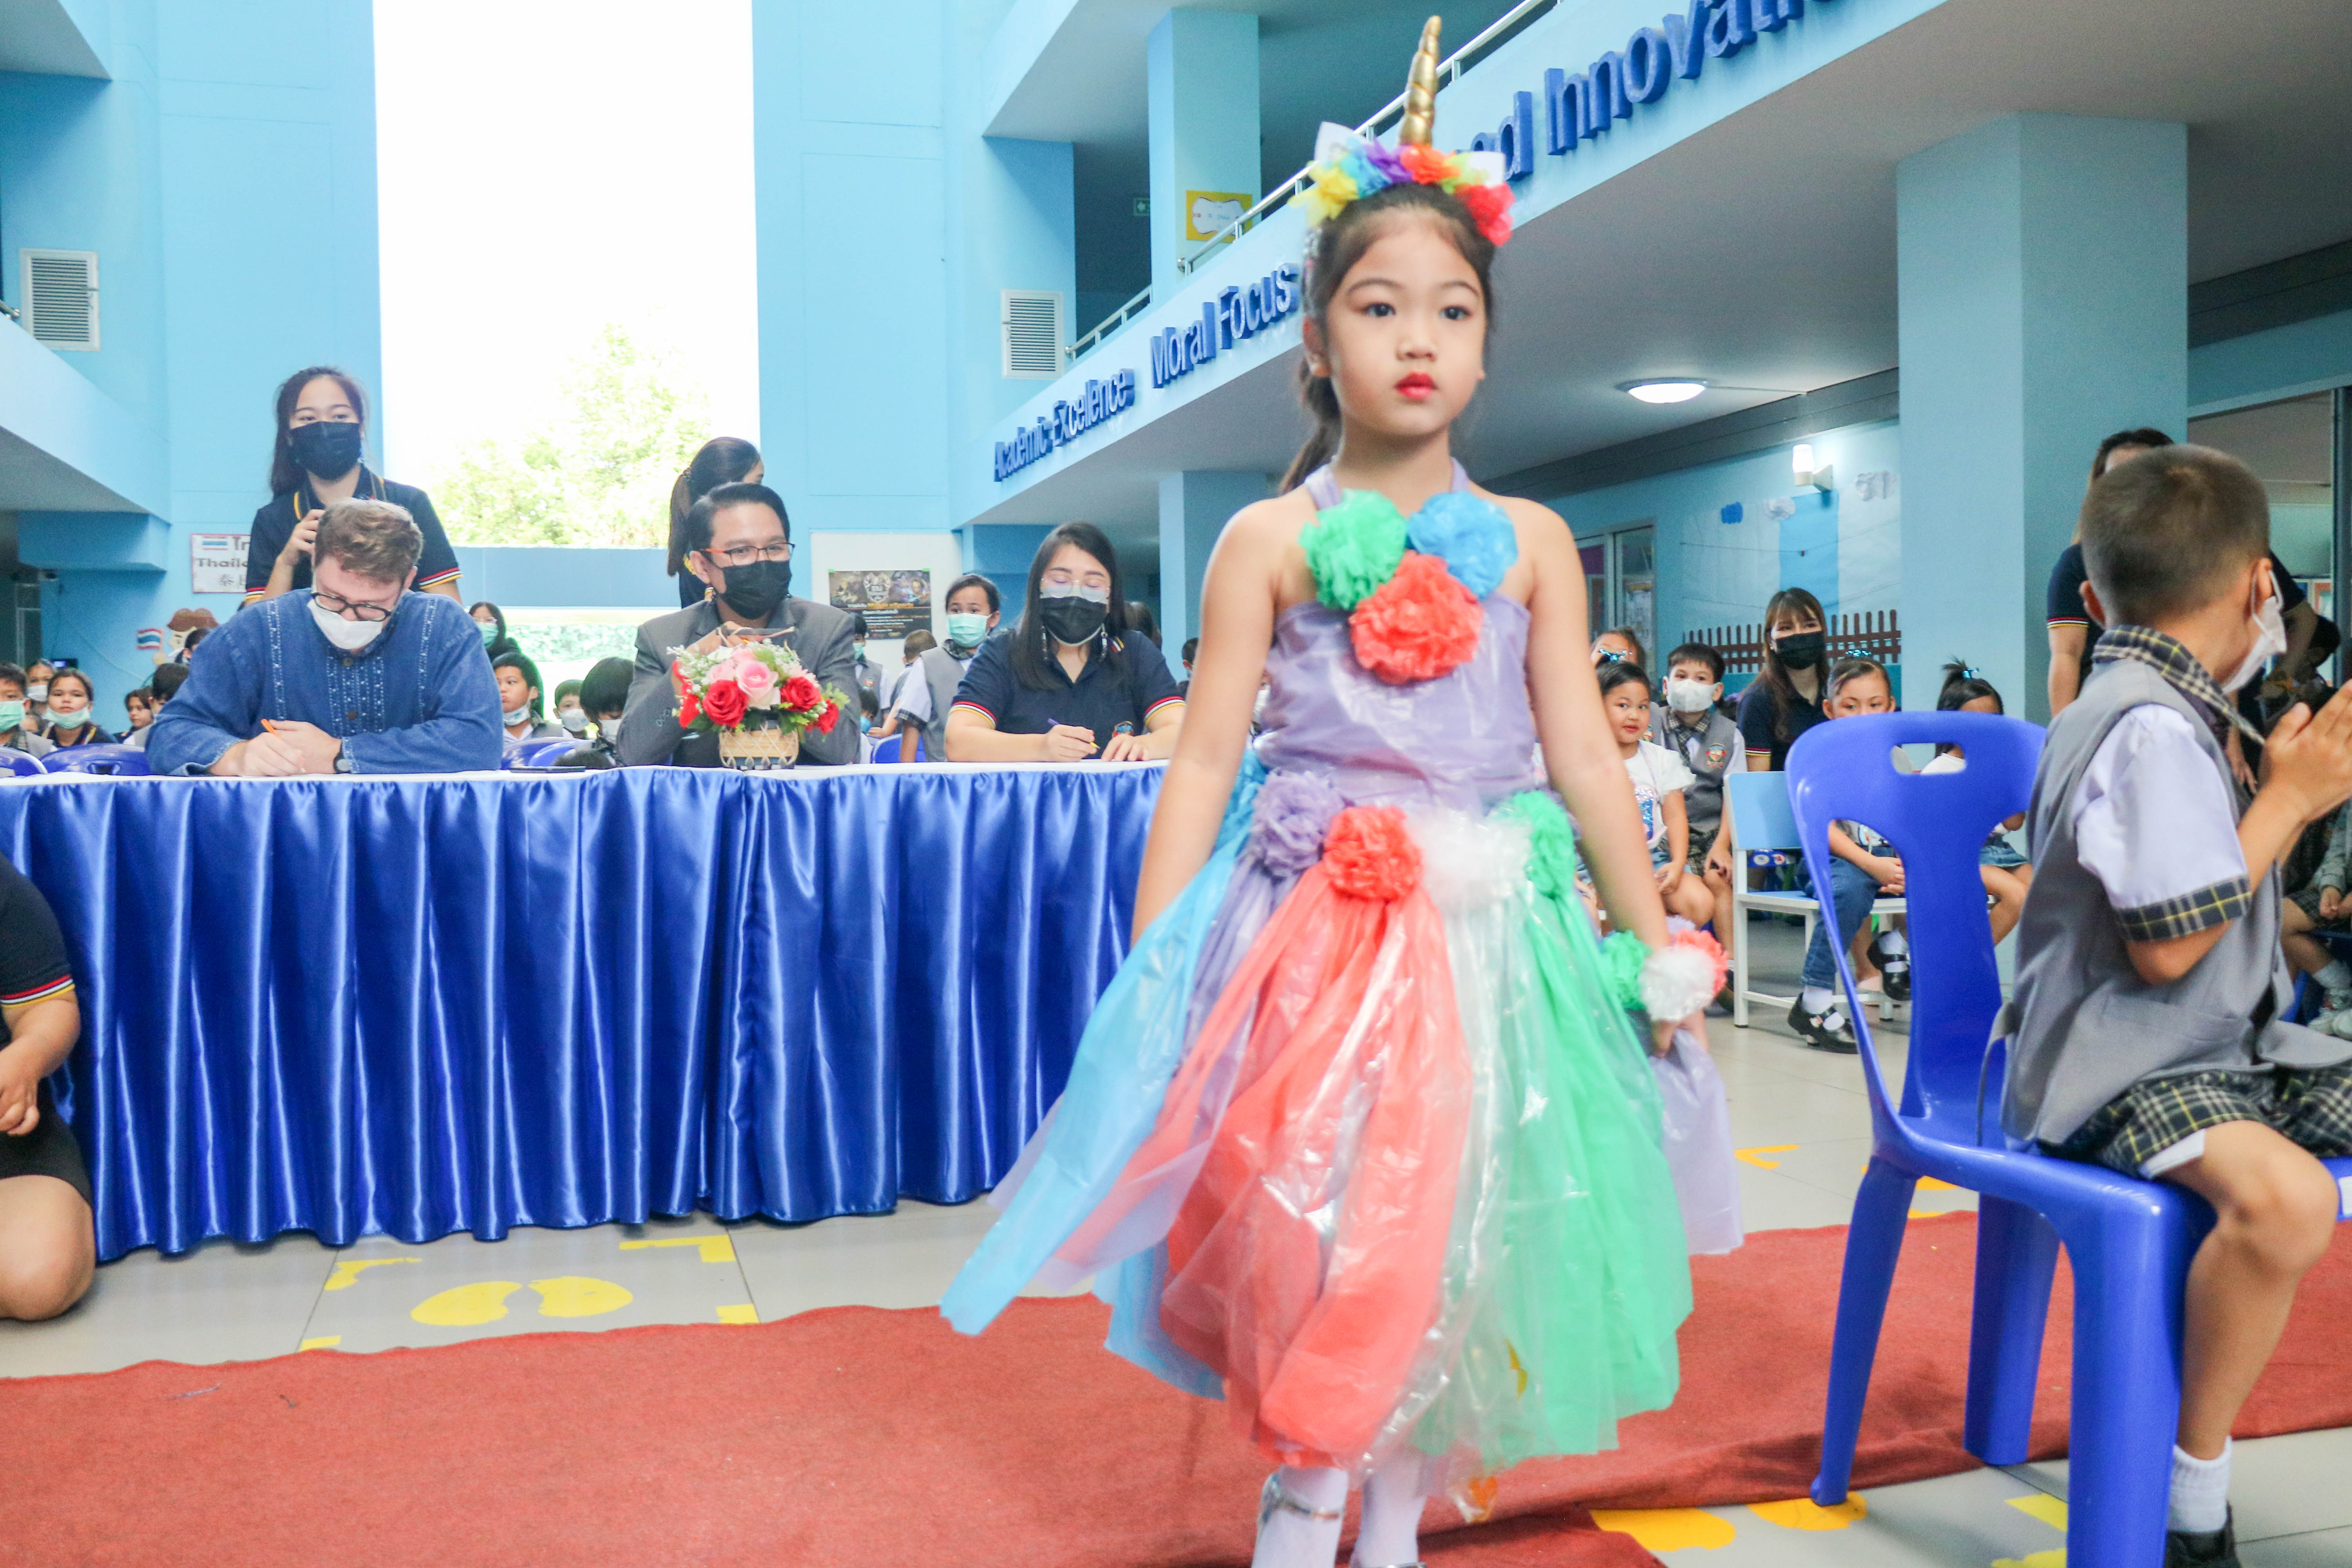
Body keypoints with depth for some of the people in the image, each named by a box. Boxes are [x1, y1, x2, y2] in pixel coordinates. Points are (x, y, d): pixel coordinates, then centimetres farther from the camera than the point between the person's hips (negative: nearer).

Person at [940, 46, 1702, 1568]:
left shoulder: (1529, 541, 6)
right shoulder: (1269, 542, 1)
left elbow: (1584, 752, 6)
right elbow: (1205, 764, -2)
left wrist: (1657, 944, 5)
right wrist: (1150, 973, -7)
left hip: (1488, 931, 3)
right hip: (1314, 926, -2)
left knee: (1458, 1231, 8)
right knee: (1314, 1230, -3)